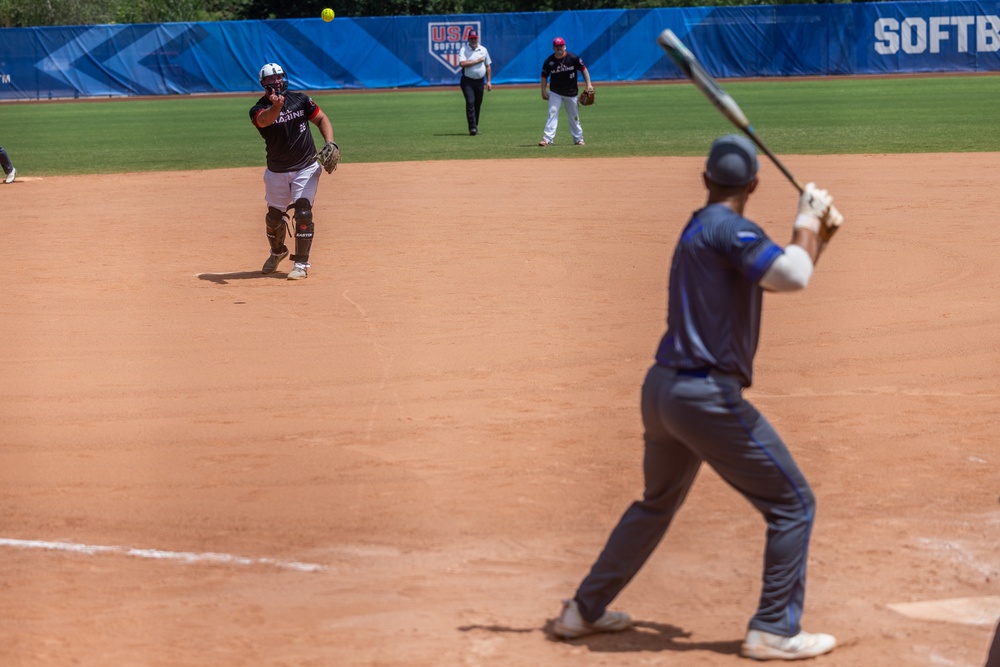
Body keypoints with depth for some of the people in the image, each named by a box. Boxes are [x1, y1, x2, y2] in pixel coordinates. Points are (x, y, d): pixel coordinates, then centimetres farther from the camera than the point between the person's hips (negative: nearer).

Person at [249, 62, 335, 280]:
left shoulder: (300, 100, -5)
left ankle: (301, 264, -8)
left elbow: (321, 119, 4)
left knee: (303, 211, -14)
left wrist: (330, 143, -13)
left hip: (306, 168, -1)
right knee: (274, 215, 11)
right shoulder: (258, 110, -10)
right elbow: (265, 120, -34)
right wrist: (276, 106, -56)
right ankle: (277, 252, 41)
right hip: (276, 172, 1)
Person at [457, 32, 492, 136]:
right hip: (467, 81, -4)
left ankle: (475, 127, 22)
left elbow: (488, 66, 14)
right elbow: (462, 63, -20)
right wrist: (477, 61, -16)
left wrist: (489, 81, 8)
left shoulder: (483, 50, 9)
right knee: (470, 102, -17)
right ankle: (472, 128, -21)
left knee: (478, 104, 8)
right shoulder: (464, 50, -3)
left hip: (480, 81, 4)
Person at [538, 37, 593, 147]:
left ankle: (578, 138, 25)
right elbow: (544, 76, 1)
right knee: (552, 113, -14)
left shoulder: (573, 58, -10)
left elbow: (583, 69, -3)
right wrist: (543, 91, -5)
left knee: (574, 117, 11)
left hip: (571, 92, 1)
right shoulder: (549, 61, -8)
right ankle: (548, 139, -19)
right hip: (555, 93, -1)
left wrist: (588, 84, -10)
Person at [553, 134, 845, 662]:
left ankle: (584, 610, 34)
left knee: (657, 503, 28)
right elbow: (790, 276, -29)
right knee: (793, 503, 1)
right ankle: (773, 631, 1)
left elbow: (775, 276, 21)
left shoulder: (700, 229, 16)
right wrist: (807, 220, -13)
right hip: (707, 395, -9)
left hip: (663, 388, 9)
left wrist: (818, 230, 7)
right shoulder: (729, 228, -13)